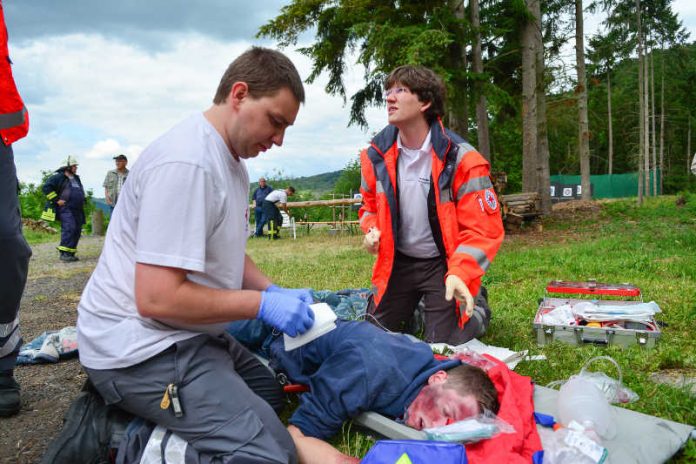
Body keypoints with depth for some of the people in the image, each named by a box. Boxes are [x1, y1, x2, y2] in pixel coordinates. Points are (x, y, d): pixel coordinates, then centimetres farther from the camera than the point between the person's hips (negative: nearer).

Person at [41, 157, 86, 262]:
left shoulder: (76, 178, 22)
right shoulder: (58, 176, -4)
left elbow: (81, 191, 38)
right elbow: (46, 187, -11)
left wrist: (82, 200, 23)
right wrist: (56, 200, -13)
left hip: (77, 210, 8)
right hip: (65, 209, -8)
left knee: (77, 231, 5)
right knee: (69, 229, -20)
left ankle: (71, 253, 11)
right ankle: (64, 253, -20)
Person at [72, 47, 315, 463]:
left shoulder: (232, 161, 9)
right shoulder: (186, 163, -22)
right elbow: (157, 298, -26)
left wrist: (275, 292, 1)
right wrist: (263, 304, -18)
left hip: (185, 334, 10)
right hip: (141, 346, -10)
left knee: (270, 393, 21)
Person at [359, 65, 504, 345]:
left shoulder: (461, 159, -20)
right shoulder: (376, 155, -5)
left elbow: (483, 229, -19)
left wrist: (460, 273, -35)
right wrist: (372, 231, -9)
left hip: (444, 265, -4)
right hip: (397, 262, 5)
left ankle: (477, 309, 28)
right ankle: (418, 308, 40)